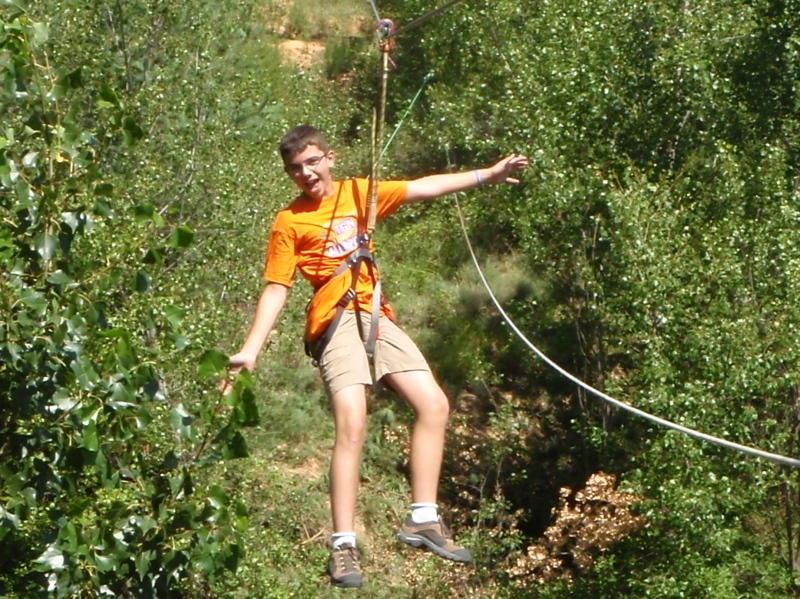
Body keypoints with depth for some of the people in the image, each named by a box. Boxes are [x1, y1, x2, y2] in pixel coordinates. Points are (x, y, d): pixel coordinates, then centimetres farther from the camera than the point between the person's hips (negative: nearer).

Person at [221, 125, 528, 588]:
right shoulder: (289, 222, 1)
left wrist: (487, 175, 12)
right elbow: (276, 290, -2)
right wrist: (250, 351, -12)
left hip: (376, 315, 6)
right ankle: (343, 546, -18)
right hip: (336, 320, -6)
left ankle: (423, 519, 10)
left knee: (434, 404, 1)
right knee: (352, 425, -20)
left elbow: (424, 188, 16)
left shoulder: (358, 193, 14)